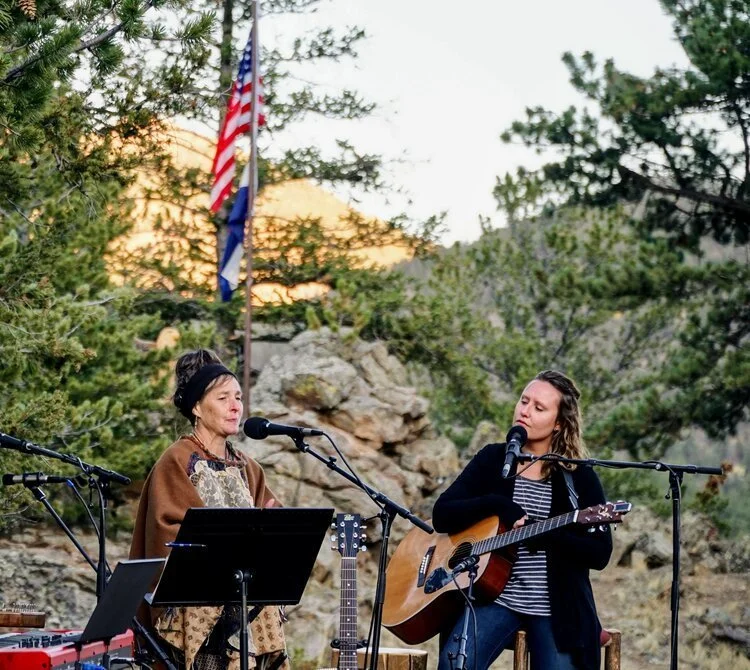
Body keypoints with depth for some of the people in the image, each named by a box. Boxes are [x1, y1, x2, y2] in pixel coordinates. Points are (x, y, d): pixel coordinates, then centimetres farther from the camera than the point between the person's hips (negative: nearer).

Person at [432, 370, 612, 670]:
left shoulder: (579, 477, 2)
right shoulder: (493, 460, 8)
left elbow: (600, 554, -5)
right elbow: (441, 516, 1)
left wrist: (543, 535, -18)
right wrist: (495, 504, -13)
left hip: (557, 609, 0)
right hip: (493, 596, 0)